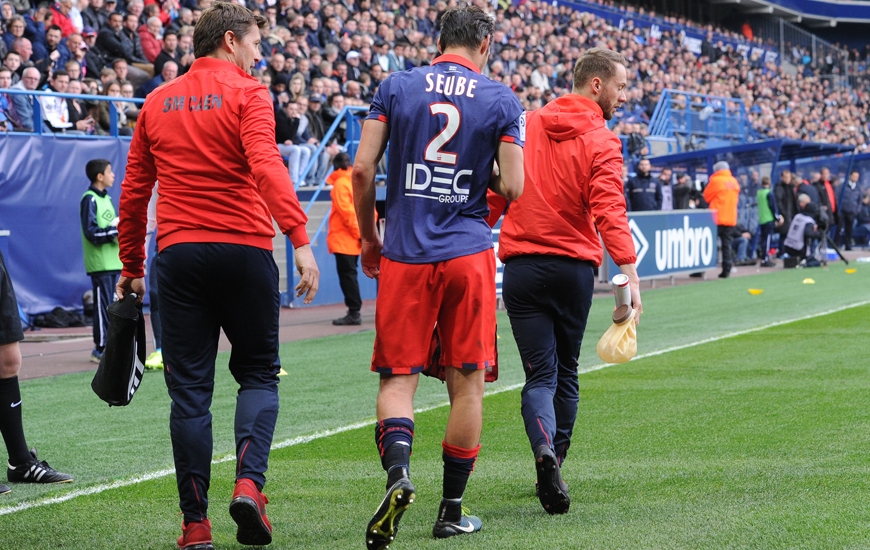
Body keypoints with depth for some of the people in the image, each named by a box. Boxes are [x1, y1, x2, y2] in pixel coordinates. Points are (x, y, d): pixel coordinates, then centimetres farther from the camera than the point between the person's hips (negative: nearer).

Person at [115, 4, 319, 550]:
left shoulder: (157, 102, 13)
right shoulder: (247, 95, -2)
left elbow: (133, 192, 15)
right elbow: (267, 168, -19)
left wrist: (132, 268, 22)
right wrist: (301, 239, -25)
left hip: (178, 254, 3)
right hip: (244, 250, -3)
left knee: (189, 390, 5)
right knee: (258, 374, 11)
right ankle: (249, 483, -11)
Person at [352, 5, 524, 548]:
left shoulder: (396, 86, 3)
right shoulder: (502, 101, 1)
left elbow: (363, 169, -1)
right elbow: (512, 188, -4)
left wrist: (368, 238, 12)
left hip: (404, 255, 1)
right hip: (468, 254, 0)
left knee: (398, 377, 4)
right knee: (467, 382, 9)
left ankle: (398, 469, -24)